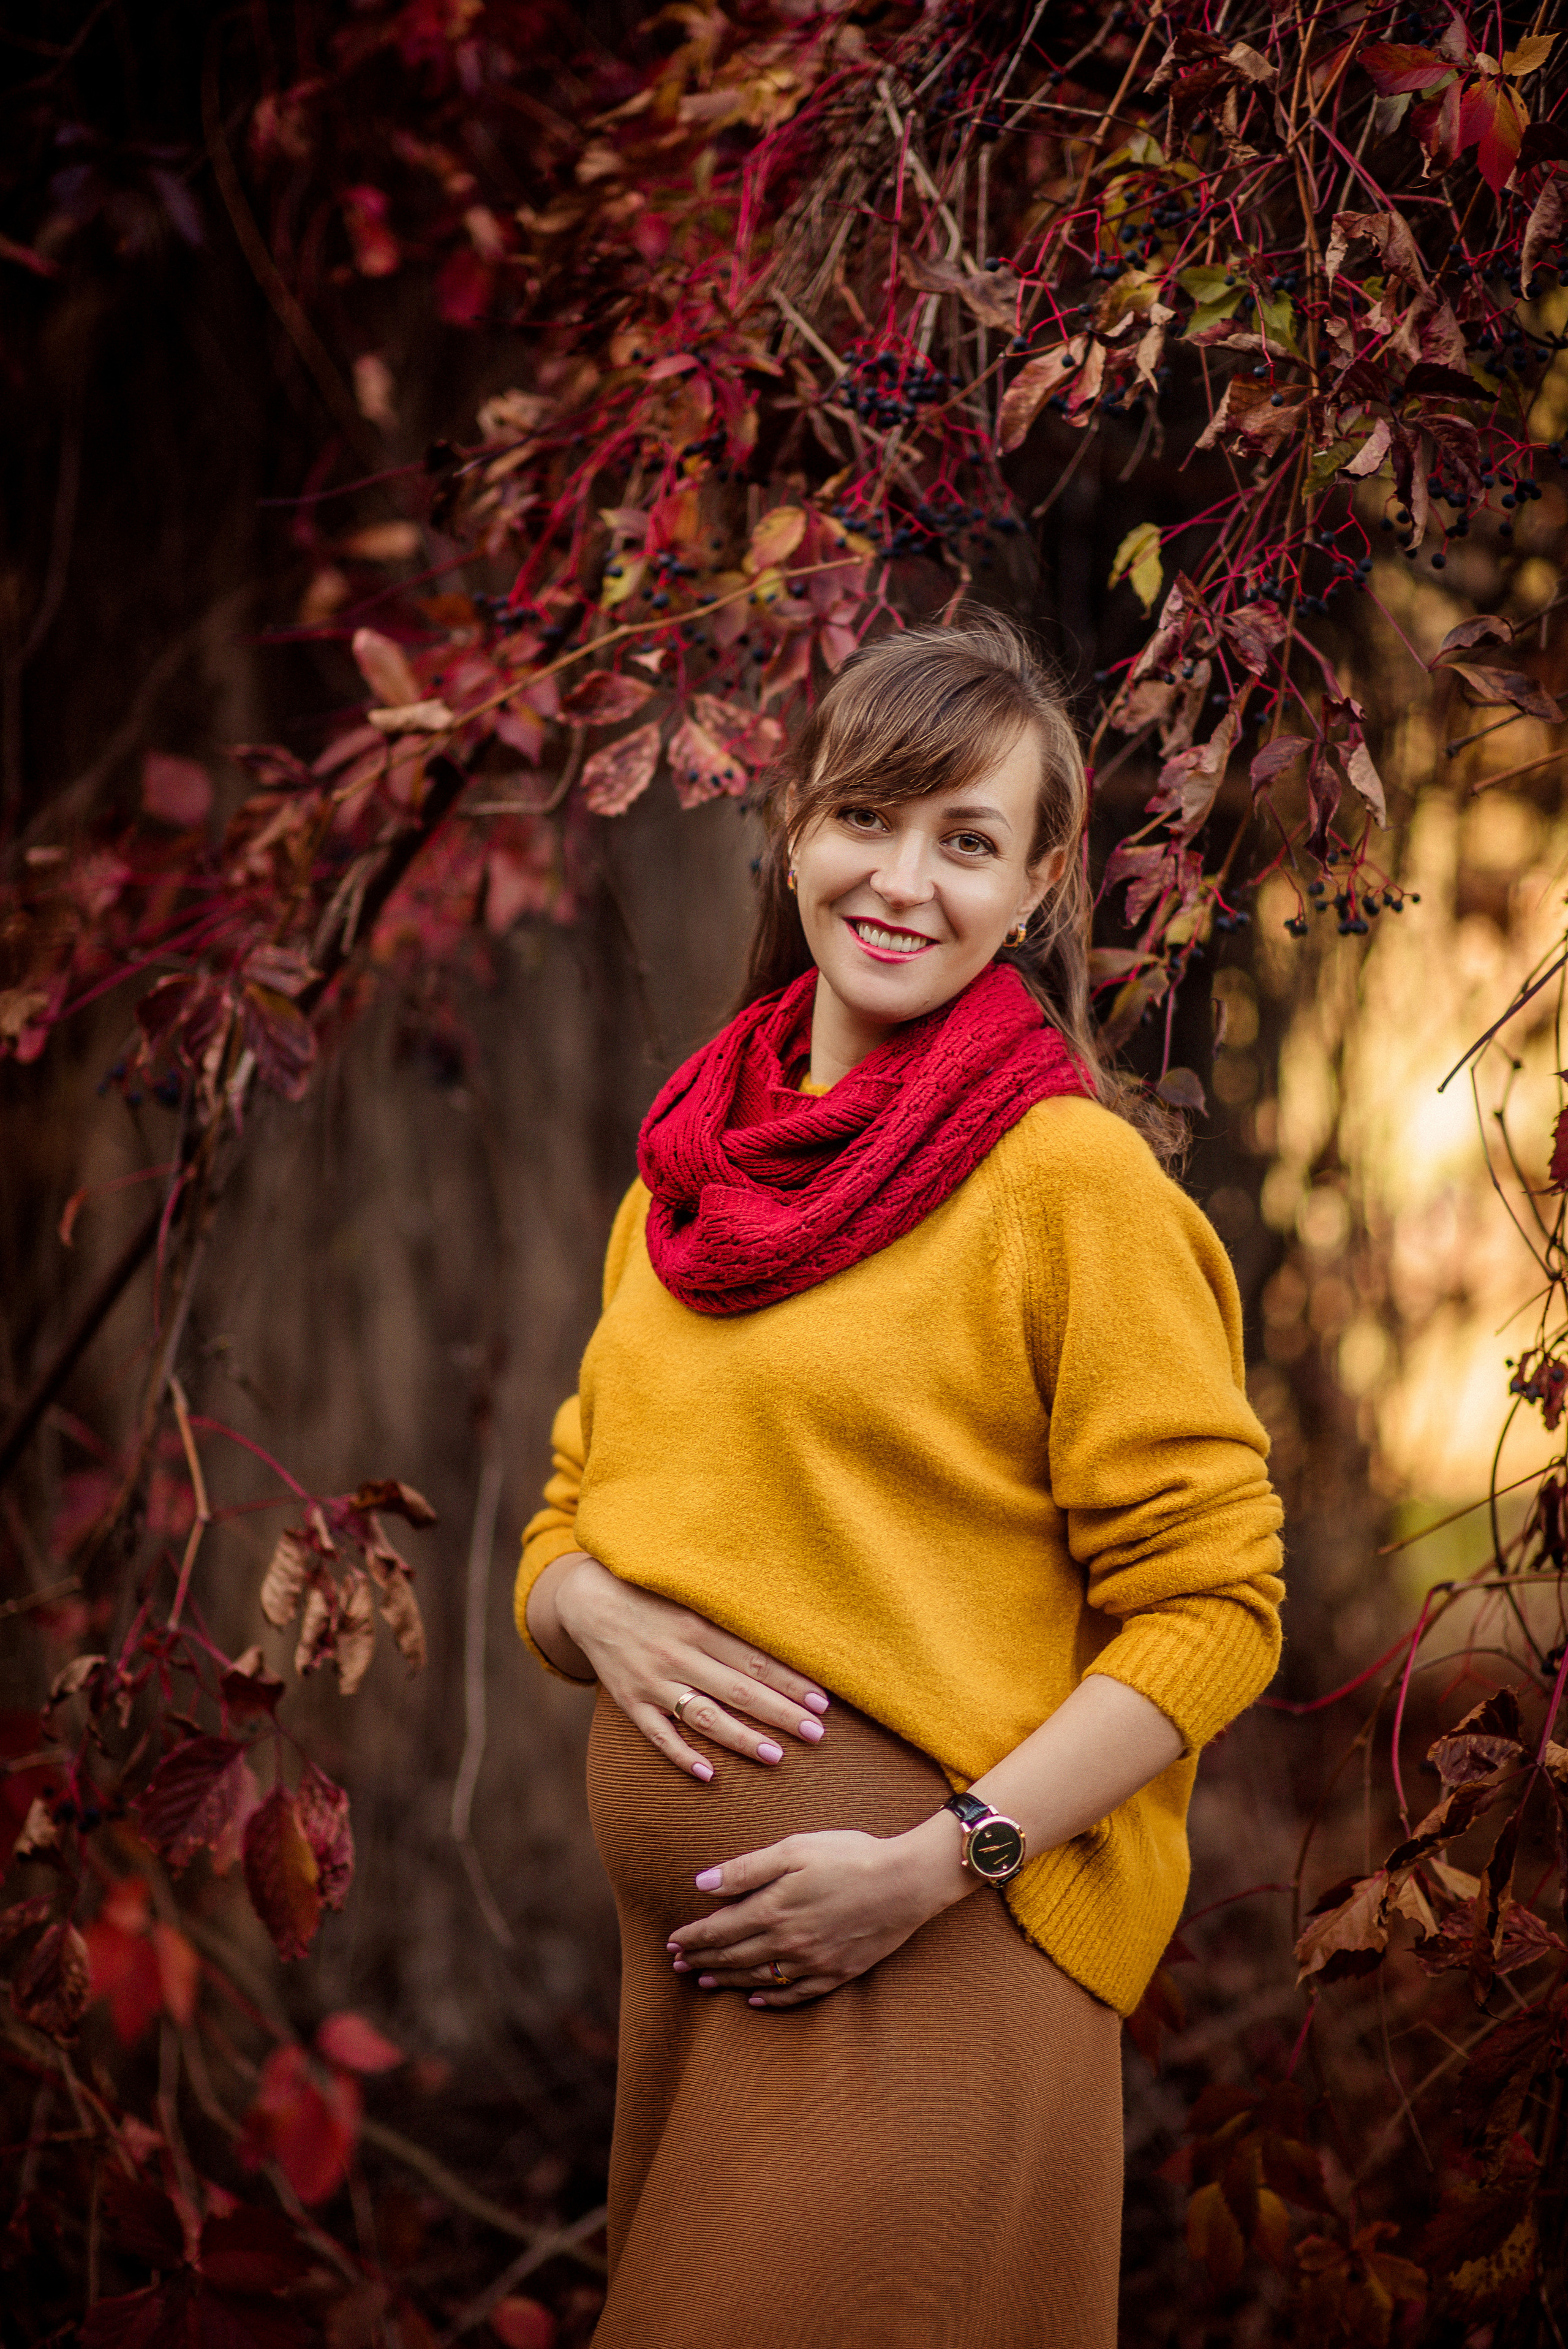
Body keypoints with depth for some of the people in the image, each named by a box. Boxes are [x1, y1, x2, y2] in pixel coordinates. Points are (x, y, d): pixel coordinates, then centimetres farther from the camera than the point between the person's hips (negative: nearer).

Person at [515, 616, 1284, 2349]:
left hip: (929, 1965, -6)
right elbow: (565, 1529, 18)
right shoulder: (683, 1177, 11)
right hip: (678, 1954, 6)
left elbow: (1209, 1606, -9)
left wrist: (934, 1862, -17)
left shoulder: (1070, 1177, -8)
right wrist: (596, 1612, -5)